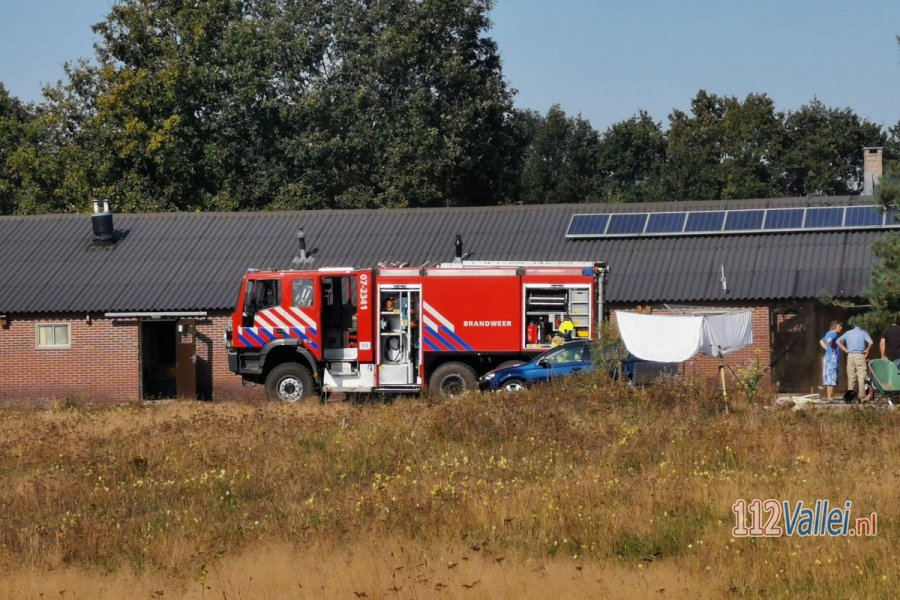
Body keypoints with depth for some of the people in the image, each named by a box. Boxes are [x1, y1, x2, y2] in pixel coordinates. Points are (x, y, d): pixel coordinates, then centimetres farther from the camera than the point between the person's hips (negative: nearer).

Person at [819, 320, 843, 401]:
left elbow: (821, 341, 28)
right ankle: (830, 397, -11)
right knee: (831, 377, -9)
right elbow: (829, 340, -33)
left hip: (828, 357, 10)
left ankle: (829, 396, 15)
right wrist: (832, 348, -17)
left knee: (829, 377, 12)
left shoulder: (829, 333, 17)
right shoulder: (834, 334, -12)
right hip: (832, 357, -10)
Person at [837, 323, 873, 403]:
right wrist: (867, 350, 4)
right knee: (861, 376, -2)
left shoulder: (848, 333, 13)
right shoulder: (863, 333, 4)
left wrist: (846, 350, 12)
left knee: (851, 376, 8)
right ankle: (861, 396, -6)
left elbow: (838, 341, 10)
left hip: (850, 356, 3)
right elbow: (870, 342, -12)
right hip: (860, 355, -3)